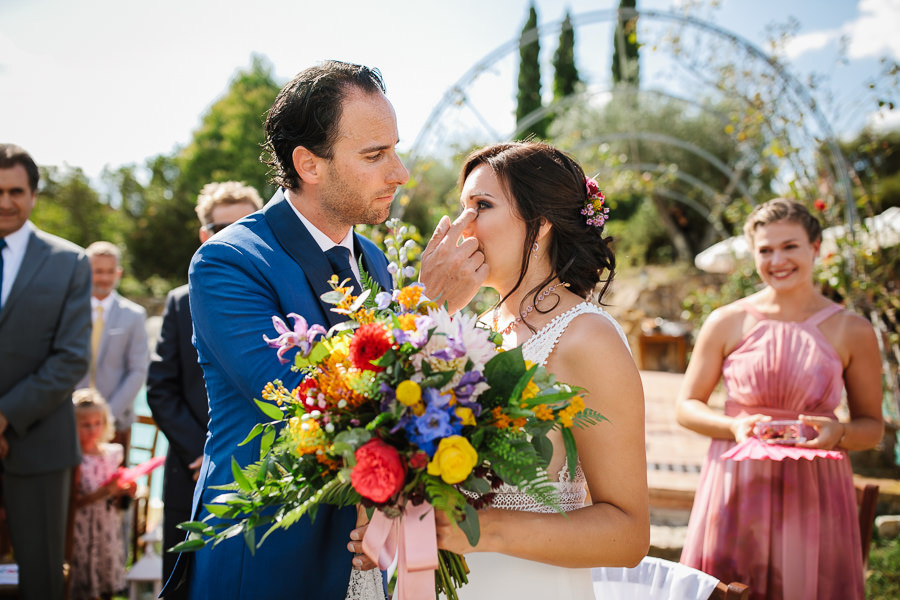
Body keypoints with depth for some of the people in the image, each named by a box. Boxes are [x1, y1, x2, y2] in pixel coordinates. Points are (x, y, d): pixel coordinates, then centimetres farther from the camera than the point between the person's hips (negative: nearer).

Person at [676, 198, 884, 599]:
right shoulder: (727, 323, 1)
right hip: (736, 487, 0)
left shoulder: (852, 332, 2)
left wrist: (838, 433, -12)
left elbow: (872, 426, 9)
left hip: (814, 492, 0)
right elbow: (687, 407, 6)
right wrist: (734, 426, -12)